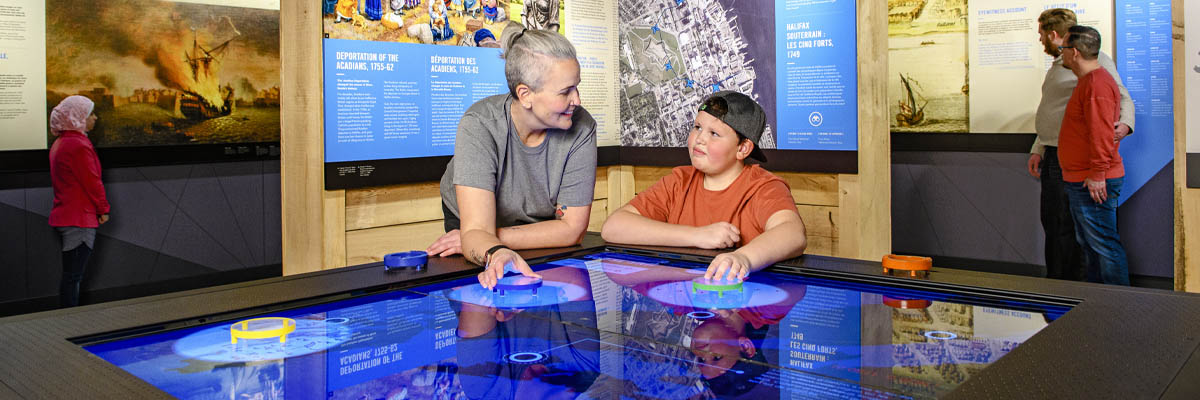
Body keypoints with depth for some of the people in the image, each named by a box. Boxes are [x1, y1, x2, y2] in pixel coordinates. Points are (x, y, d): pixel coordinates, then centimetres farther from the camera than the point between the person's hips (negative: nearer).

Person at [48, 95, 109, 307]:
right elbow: (92, 182, -15)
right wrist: (103, 209, -2)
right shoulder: (78, 145, -16)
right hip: (79, 218, -10)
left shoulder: (60, 143, 15)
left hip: (65, 216, 10)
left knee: (71, 275, 14)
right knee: (73, 276, -5)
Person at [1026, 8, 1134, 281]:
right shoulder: (1057, 66, 21)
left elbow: (1122, 97, -10)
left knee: (1064, 225, -8)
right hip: (1052, 156, 10)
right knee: (1051, 221, 14)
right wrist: (1038, 150, 21)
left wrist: (1124, 123, -30)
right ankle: (1053, 282, 23)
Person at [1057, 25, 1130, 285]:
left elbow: (1102, 134, -23)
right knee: (1088, 244, 15)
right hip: (1079, 181, 11)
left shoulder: (1097, 83, -16)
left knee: (1103, 243, -6)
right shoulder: (1088, 81, 18)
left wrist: (1097, 175, -23)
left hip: (1092, 183, -11)